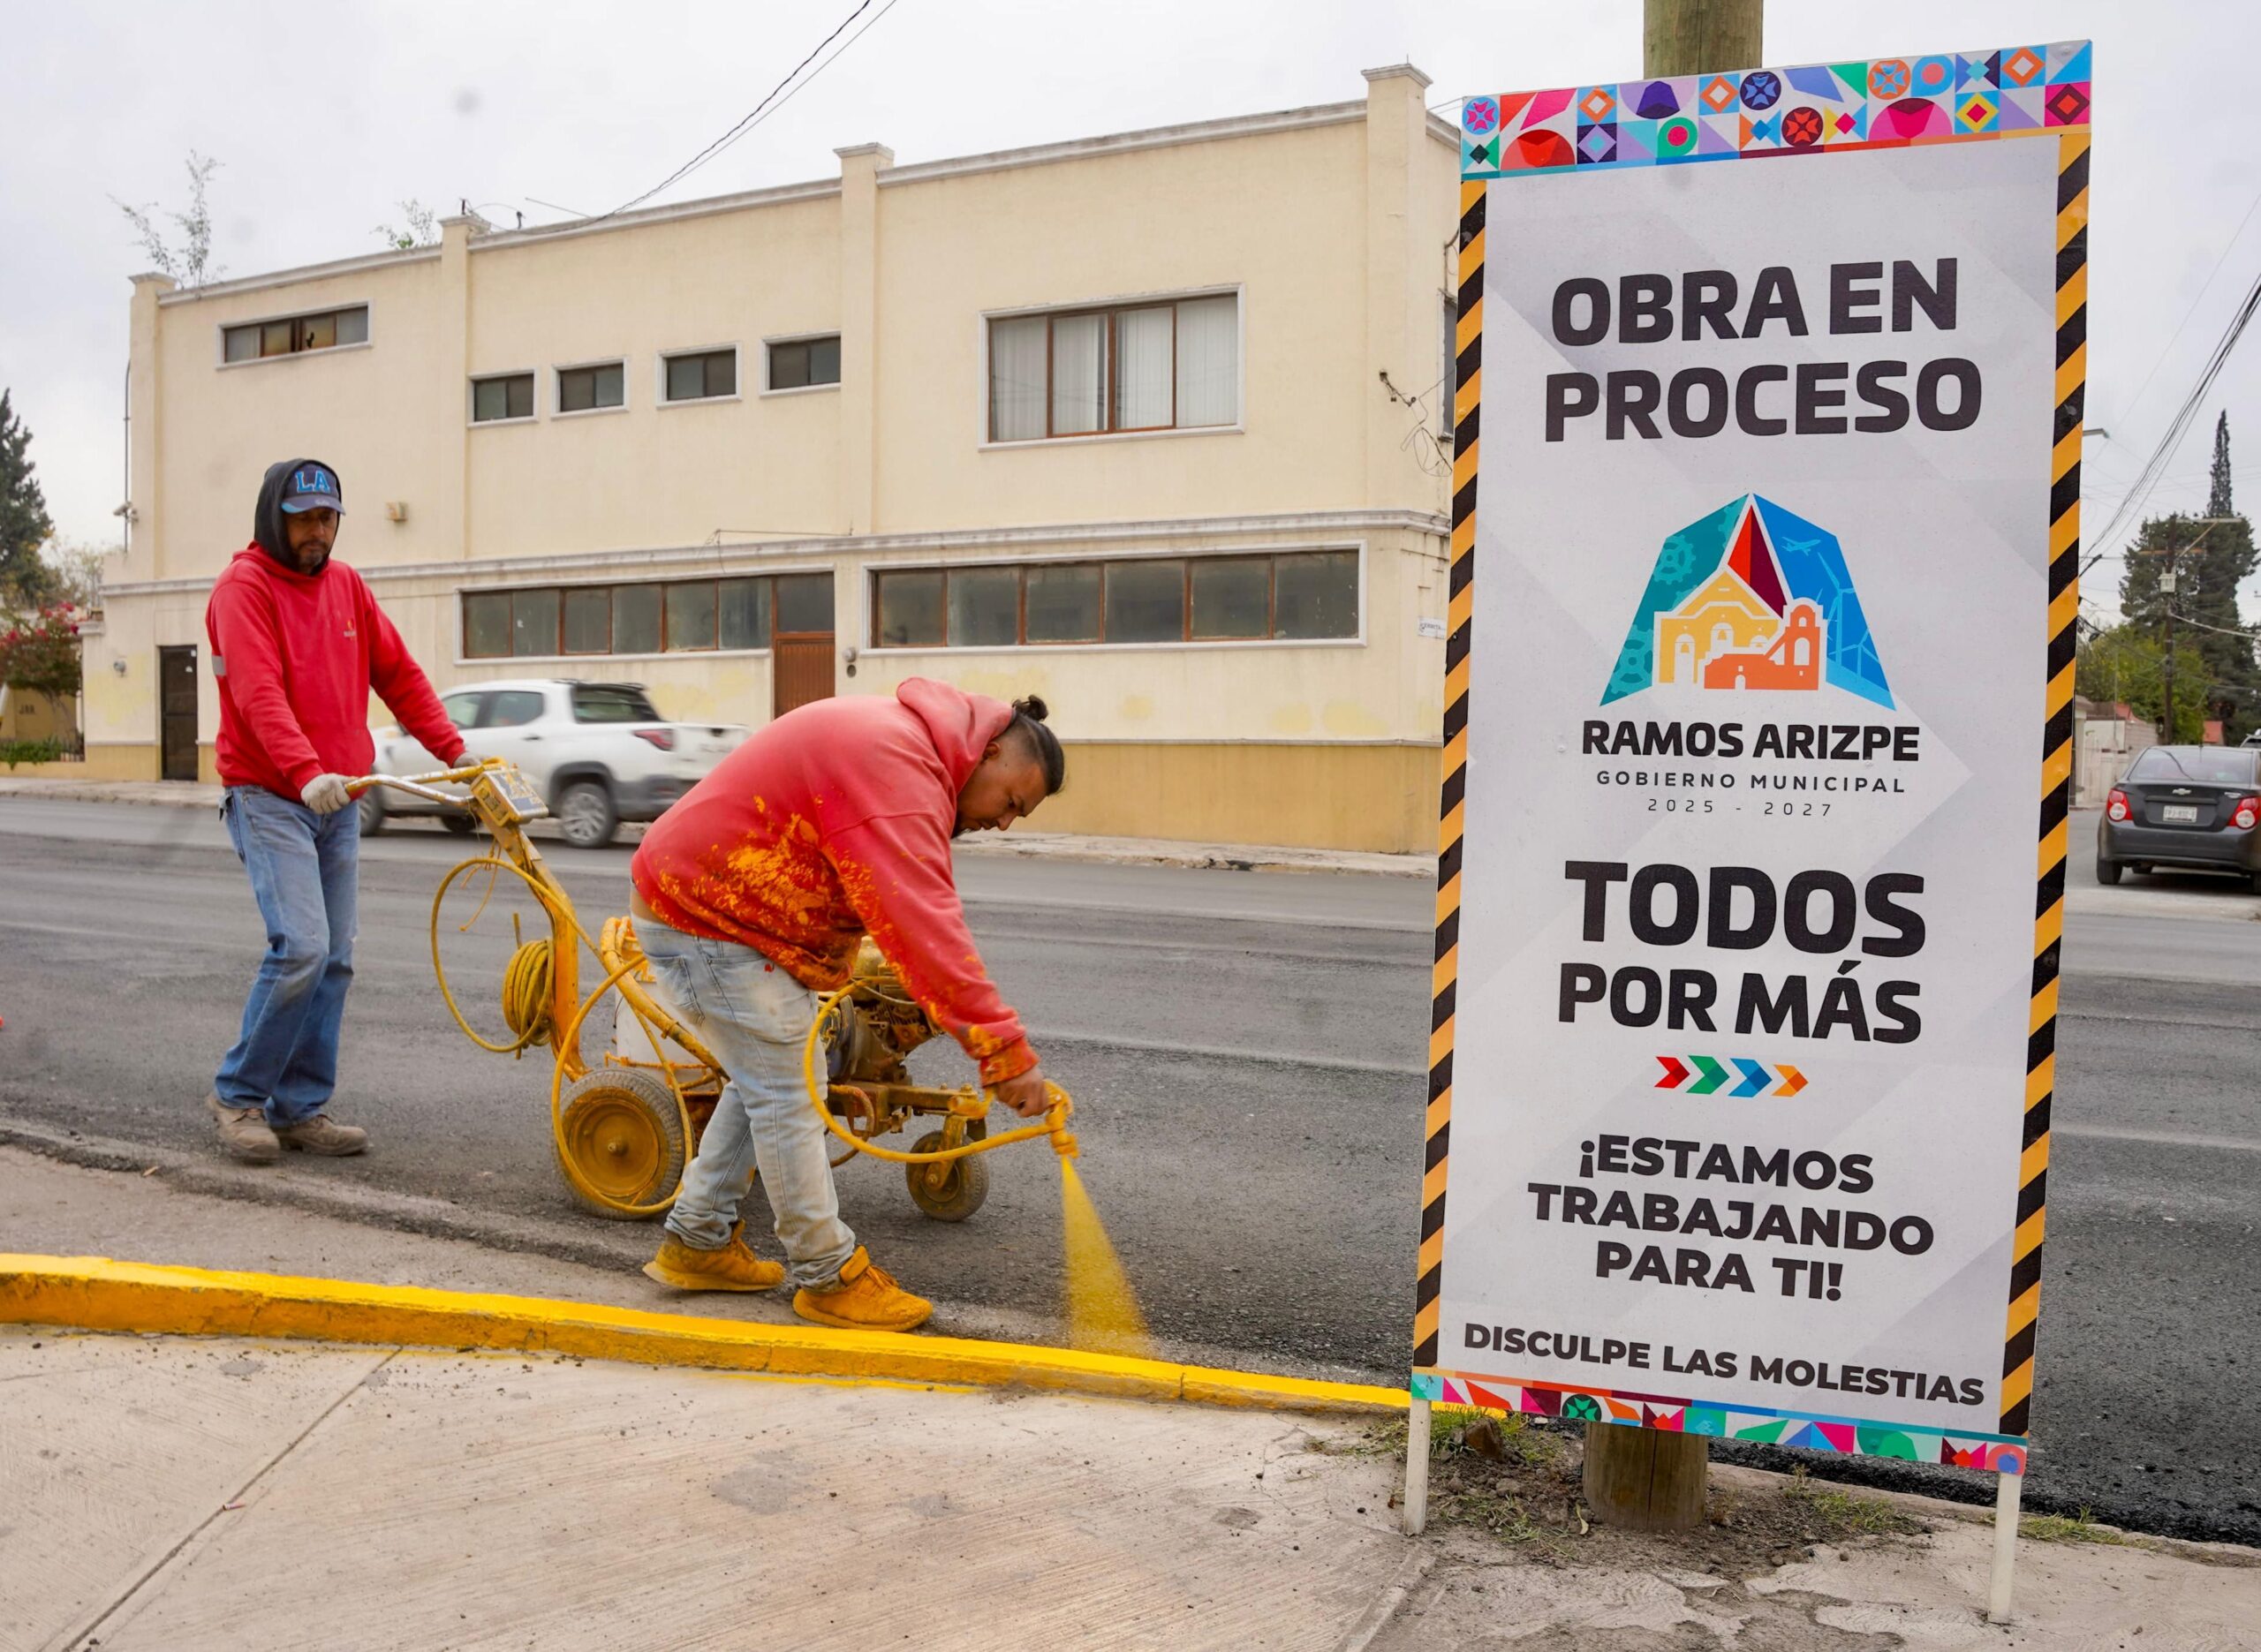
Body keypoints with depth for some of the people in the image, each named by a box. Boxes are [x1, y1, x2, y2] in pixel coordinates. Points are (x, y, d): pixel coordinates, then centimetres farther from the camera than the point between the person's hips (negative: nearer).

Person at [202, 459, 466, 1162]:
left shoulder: (346, 585, 13)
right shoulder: (244, 586, -8)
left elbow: (399, 675, 14)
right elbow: (259, 693, -23)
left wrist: (456, 751, 4)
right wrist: (306, 772, -37)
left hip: (338, 800, 7)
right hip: (270, 799, -7)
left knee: (334, 960, 5)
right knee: (301, 947, -17)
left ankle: (300, 1108, 13)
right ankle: (238, 1094, 1)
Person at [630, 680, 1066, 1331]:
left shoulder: (895, 740, 9)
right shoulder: (897, 770, -26)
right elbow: (924, 927, -33)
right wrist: (1005, 1050, -32)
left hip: (697, 900, 11)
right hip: (705, 918, -11)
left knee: (766, 1082, 17)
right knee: (789, 1096, -5)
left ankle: (697, 1242, 29)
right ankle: (829, 1277, 7)